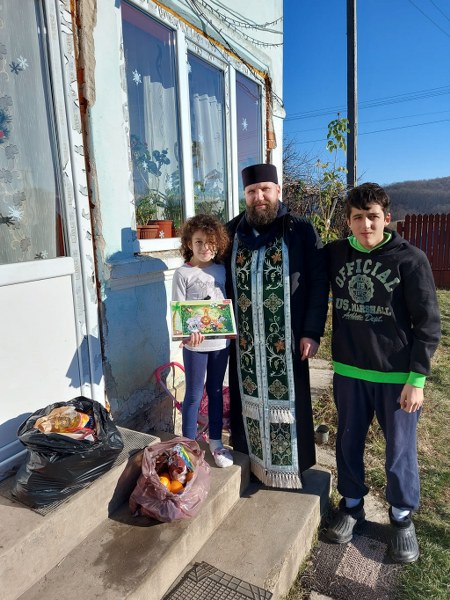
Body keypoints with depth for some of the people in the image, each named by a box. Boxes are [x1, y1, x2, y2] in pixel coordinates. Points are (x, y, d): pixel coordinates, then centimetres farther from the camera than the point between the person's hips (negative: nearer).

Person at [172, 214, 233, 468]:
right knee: (194, 394, 7)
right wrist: (188, 333, -25)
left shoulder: (221, 270, 6)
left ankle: (216, 442, 30)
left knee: (216, 391, 15)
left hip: (221, 341, 4)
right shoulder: (182, 273, -6)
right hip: (195, 344, -4)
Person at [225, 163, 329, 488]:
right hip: (244, 342, 3)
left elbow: (319, 283, -4)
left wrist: (312, 332, -9)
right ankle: (251, 466, 31)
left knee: (286, 403, 6)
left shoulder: (300, 230, -3)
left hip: (286, 341, -3)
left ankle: (289, 472, 26)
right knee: (249, 402, 12)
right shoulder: (232, 232, 6)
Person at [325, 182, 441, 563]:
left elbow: (428, 324, -9)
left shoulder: (410, 260, -11)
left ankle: (402, 517, 36)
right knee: (349, 443, 16)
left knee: (400, 451, 12)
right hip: (348, 372, 3)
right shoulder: (335, 254, -1)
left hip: (397, 376, -3)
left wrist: (417, 378, -11)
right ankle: (352, 506, 39)